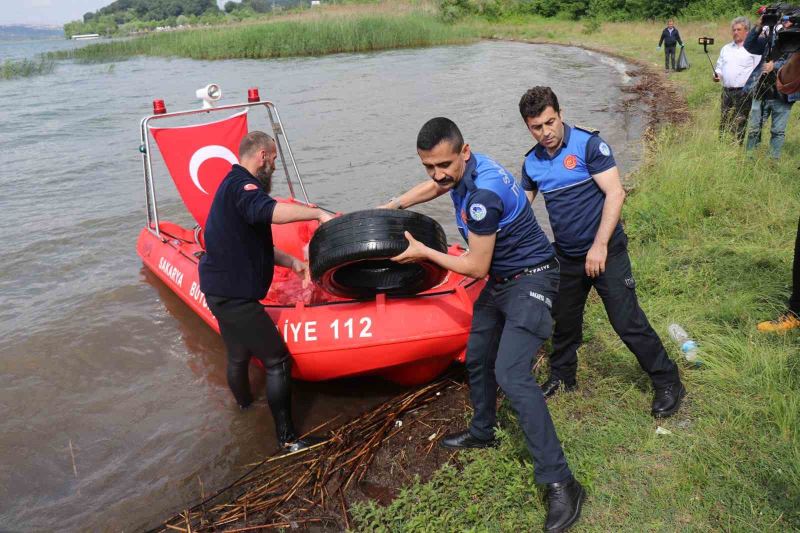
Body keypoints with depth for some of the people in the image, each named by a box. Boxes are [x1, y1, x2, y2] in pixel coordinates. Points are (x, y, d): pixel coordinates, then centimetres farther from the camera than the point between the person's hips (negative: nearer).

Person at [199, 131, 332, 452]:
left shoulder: (235, 185, 18)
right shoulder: (241, 185, -16)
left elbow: (255, 245, 19)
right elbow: (267, 210, -41)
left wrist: (291, 262, 8)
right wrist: (318, 214, -39)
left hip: (223, 290, 11)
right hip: (234, 295, -11)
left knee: (238, 355, 28)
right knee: (277, 361, -6)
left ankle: (245, 407, 50)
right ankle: (287, 439, 2)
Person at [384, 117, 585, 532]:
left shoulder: (483, 195, -31)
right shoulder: (462, 168, -4)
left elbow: (476, 268, -21)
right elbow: (432, 187, 22)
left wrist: (423, 253, -12)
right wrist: (390, 207, 23)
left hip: (529, 282, -10)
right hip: (500, 281, 10)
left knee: (510, 374, -22)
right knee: (477, 360, 19)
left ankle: (559, 482, -17)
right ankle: (482, 433, 42)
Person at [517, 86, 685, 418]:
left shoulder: (588, 145, -14)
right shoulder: (532, 162, 4)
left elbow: (615, 194, -19)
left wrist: (599, 246, -22)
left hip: (606, 252, -6)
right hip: (567, 257, 6)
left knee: (627, 321, -5)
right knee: (565, 322, 17)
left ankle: (668, 383, 12)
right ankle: (562, 377, 37)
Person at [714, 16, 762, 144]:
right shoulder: (726, 48, 17)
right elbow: (720, 66, 22)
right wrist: (717, 74, 0)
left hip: (744, 92, -5)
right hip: (726, 90, 5)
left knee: (740, 123, -3)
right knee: (724, 122, 7)